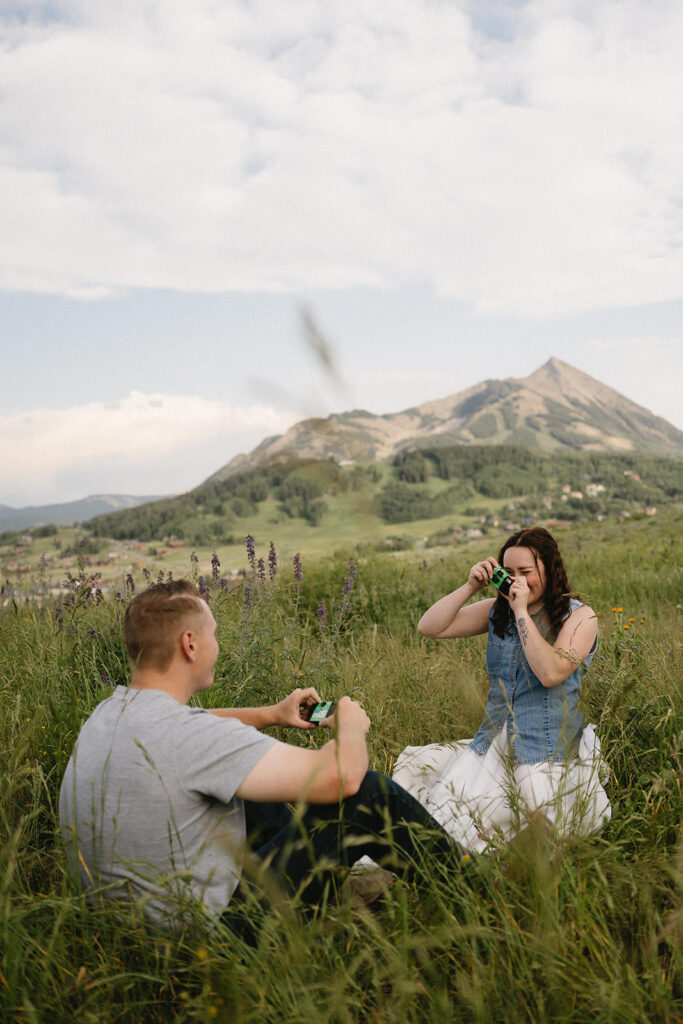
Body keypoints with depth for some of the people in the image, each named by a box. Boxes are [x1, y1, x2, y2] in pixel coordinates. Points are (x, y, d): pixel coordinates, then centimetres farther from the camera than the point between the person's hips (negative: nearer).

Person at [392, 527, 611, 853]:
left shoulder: (579, 617, -2)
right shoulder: (497, 611, 9)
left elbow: (551, 673, -20)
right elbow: (429, 627, 3)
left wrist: (522, 612, -17)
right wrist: (470, 587, -5)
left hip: (549, 751, -4)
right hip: (494, 743, 4)